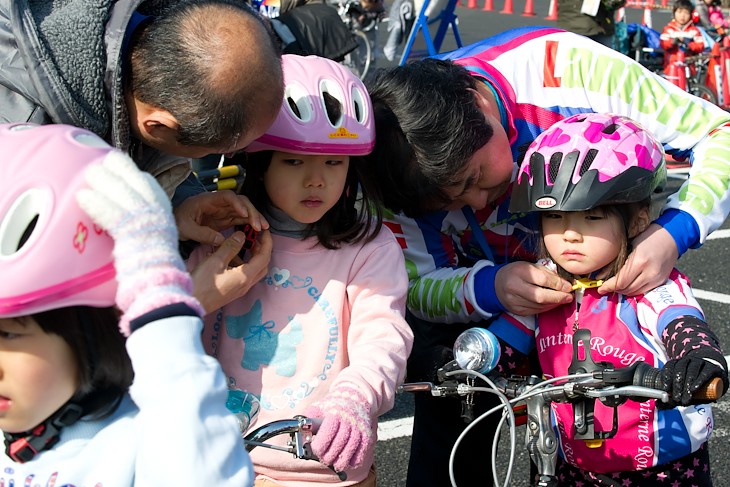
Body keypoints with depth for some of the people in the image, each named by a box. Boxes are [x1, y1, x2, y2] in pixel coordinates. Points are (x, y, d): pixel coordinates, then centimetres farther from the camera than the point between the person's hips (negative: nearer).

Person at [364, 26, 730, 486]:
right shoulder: (397, 167, -28)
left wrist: (674, 231, -43)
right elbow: (416, 287, -19)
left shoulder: (567, 68, -35)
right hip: (466, 290, 1)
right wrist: (488, 289, -40)